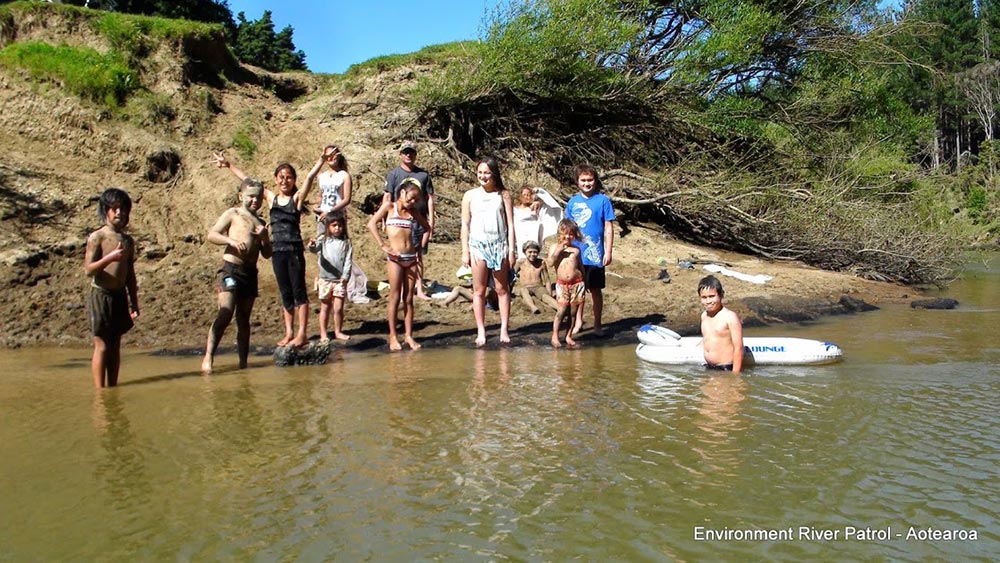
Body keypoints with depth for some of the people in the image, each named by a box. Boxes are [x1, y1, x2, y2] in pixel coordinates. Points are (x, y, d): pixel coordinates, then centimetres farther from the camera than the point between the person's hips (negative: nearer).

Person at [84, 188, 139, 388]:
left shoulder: (128, 240, 11)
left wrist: (134, 303, 14)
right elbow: (88, 269, -13)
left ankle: (113, 388, 17)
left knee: (115, 345, 10)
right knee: (102, 346, -3)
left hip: (120, 296, 5)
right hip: (101, 295, -5)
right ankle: (100, 391, 3)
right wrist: (110, 257, -26)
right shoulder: (97, 237, -6)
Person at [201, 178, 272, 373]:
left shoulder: (260, 223, 20)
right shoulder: (233, 214, 5)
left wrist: (264, 238, -1)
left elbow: (267, 254, 18)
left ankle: (243, 363, 13)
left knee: (244, 320, 9)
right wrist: (231, 241, -21)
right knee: (225, 314, -19)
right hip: (231, 270, -6)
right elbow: (212, 235, -4)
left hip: (250, 273, 6)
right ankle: (208, 357, -17)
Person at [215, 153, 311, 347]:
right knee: (285, 293, 9)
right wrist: (228, 165, 23)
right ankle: (289, 333, 15)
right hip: (277, 251, 4)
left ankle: (301, 334, 2)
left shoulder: (297, 198, 1)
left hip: (294, 250, -4)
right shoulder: (271, 198, 12)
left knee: (299, 291, 0)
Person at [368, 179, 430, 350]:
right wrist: (383, 245, -14)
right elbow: (371, 224, -9)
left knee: (408, 298, 6)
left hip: (411, 258, 4)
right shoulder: (389, 207, 2)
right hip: (395, 258, -4)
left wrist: (421, 245, 12)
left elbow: (427, 227, 24)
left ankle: (408, 335, 11)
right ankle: (393, 337, 5)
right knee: (395, 298, -1)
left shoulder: (413, 212, 14)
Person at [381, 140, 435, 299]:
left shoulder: (423, 174, 7)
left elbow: (429, 198, 8)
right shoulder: (393, 174, 2)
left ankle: (420, 289, 13)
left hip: (420, 221, 2)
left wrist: (431, 221, 2)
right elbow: (387, 198, 0)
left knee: (418, 256, 7)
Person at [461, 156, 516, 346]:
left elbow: (510, 224, 3)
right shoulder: (470, 196, 4)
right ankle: (481, 331, 9)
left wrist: (511, 249, -2)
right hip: (478, 245, 0)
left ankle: (504, 329, 12)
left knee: (502, 289, 5)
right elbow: (465, 224, 5)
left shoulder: (503, 195, 3)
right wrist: (465, 251, 0)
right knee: (479, 291, 3)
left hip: (499, 245, 0)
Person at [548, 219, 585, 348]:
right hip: (562, 284, -2)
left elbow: (581, 266, 17)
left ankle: (569, 336, 14)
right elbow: (550, 262, -9)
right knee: (562, 309, -10)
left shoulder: (576, 250, 9)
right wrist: (559, 250, -16)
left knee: (573, 311, 5)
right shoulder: (555, 247, 4)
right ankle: (555, 336, -1)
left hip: (577, 283, 2)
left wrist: (585, 282, 16)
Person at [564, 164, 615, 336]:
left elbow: (608, 227, -3)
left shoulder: (603, 200, -4)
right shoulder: (572, 202, 5)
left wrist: (608, 252, -6)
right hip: (576, 254, 3)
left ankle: (597, 324, 18)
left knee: (595, 290, 6)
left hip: (595, 255, -3)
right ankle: (578, 321, 26)